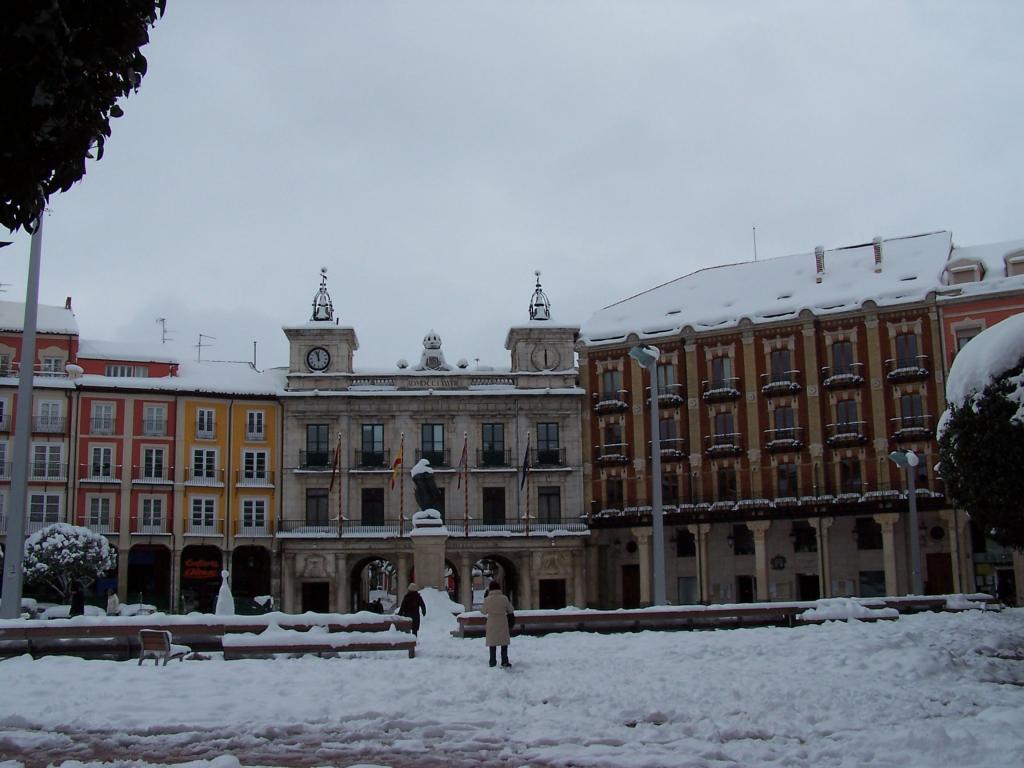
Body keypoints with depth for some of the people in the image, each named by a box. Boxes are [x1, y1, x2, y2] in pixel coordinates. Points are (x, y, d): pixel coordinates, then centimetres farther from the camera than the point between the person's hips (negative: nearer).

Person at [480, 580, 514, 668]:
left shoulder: (487, 599, -11)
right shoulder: (504, 598, -10)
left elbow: (483, 611, 3)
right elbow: (510, 610, 2)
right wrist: (510, 603, 21)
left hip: (492, 624, 0)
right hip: (503, 624, 0)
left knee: (492, 643, 11)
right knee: (504, 643, 13)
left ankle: (493, 662, 14)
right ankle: (504, 662, 14)